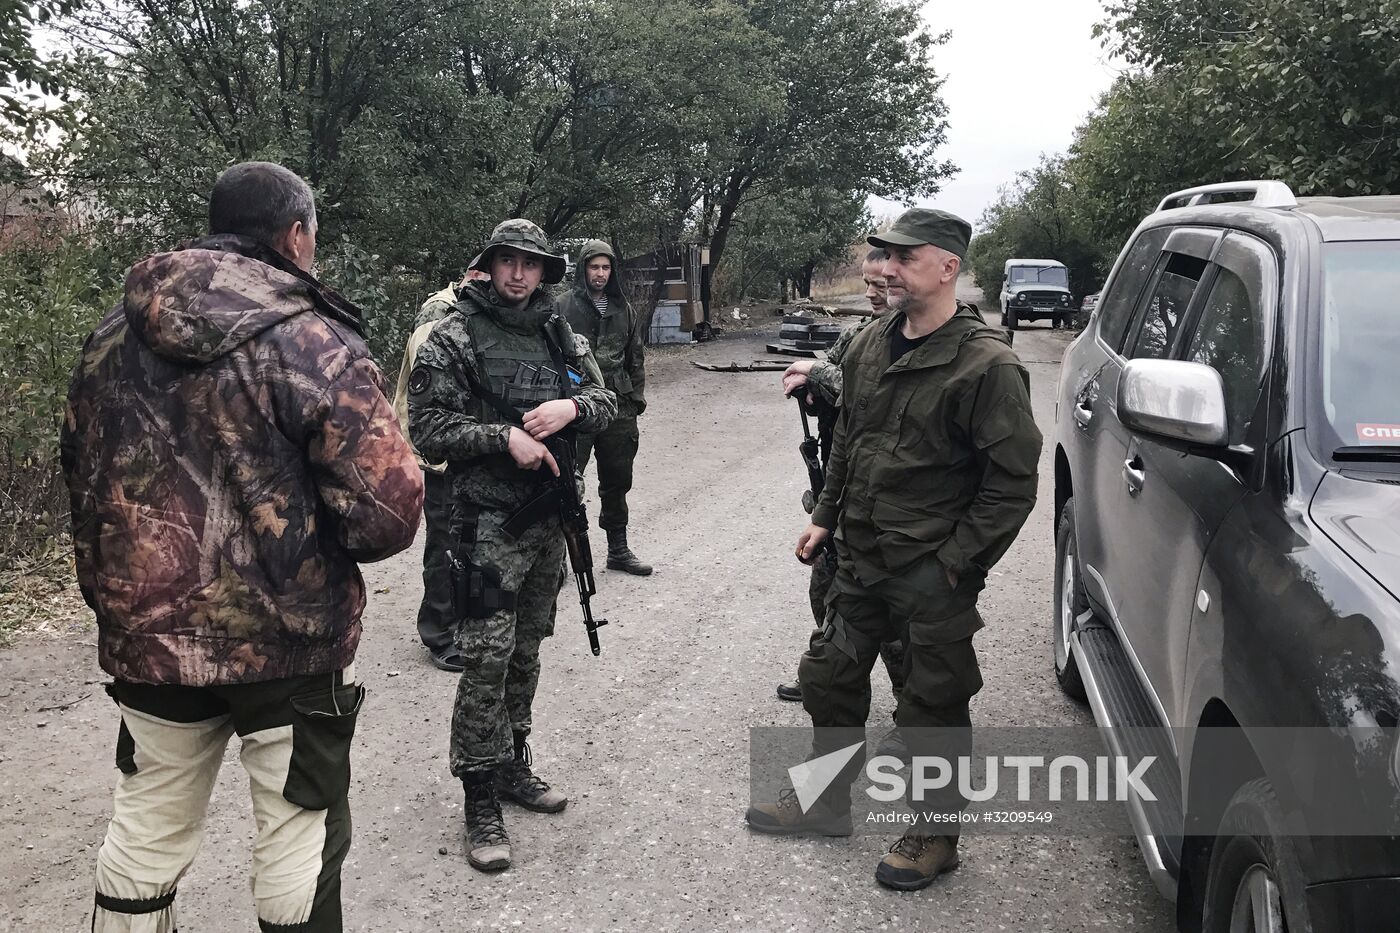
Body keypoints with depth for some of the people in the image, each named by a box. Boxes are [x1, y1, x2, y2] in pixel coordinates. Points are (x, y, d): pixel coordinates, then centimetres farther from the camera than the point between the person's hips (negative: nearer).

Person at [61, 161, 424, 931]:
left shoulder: (114, 336, 2)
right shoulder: (315, 343, -16)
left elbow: (80, 470, 13)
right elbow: (389, 509, -21)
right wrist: (324, 541, 1)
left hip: (150, 631, 5)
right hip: (285, 639, -5)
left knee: (146, 834, 21)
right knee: (299, 838, 12)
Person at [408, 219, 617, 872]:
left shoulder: (559, 335, 10)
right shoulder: (454, 337, -6)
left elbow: (606, 402, 11)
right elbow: (428, 429, -10)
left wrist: (572, 407, -11)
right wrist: (503, 436, -20)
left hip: (549, 517, 6)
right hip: (489, 520, -6)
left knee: (526, 651, 17)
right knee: (487, 658, -7)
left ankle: (513, 765, 32)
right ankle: (481, 801, 4)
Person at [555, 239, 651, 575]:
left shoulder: (623, 309, 12)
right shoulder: (564, 307, -3)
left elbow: (636, 357, 17)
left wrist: (636, 397, 11)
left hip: (617, 407, 5)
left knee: (617, 481, 13)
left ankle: (618, 549, 24)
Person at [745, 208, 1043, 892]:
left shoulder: (987, 365, -17)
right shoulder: (871, 347, 6)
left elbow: (1012, 483, -17)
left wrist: (955, 562, -16)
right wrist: (825, 518, 15)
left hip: (933, 575, -7)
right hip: (861, 559, 8)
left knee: (931, 708, 6)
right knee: (829, 678, 18)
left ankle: (934, 835, 26)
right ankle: (823, 799, 39)